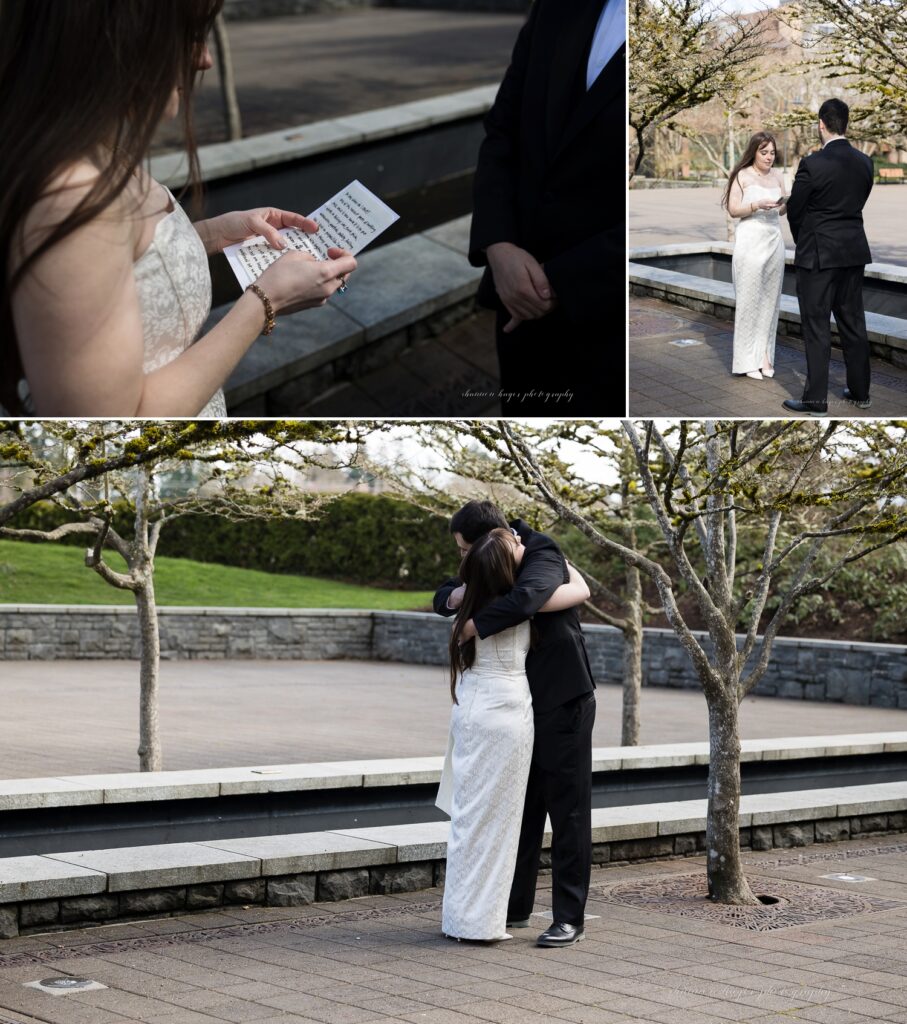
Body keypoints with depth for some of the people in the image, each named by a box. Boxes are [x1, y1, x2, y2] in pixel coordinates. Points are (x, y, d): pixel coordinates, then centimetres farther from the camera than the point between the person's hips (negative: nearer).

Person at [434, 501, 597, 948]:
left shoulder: (543, 557, -18)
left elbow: (525, 598, -40)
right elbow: (442, 598, 10)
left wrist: (474, 625, -28)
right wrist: (456, 594, -14)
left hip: (565, 700, -8)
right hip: (528, 704, 8)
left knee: (567, 810, -3)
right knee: (523, 806, 12)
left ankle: (569, 918, 1)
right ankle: (516, 906, 21)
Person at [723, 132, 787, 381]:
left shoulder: (777, 176, 11)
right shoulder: (742, 176, -4)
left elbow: (781, 210, 16)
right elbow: (733, 209, -7)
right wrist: (758, 205, -21)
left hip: (774, 240, 5)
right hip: (750, 241, -5)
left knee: (770, 298, 4)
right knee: (749, 298, -5)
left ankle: (764, 355, 11)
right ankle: (748, 360, -1)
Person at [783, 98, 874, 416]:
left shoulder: (812, 164, -16)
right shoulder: (864, 162, 3)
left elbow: (794, 210, -7)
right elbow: (859, 202, 10)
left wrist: (802, 242, 12)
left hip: (818, 255, -6)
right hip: (854, 251, 6)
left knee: (817, 327, -1)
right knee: (853, 322, 14)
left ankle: (816, 400, 1)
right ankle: (860, 392, 21)